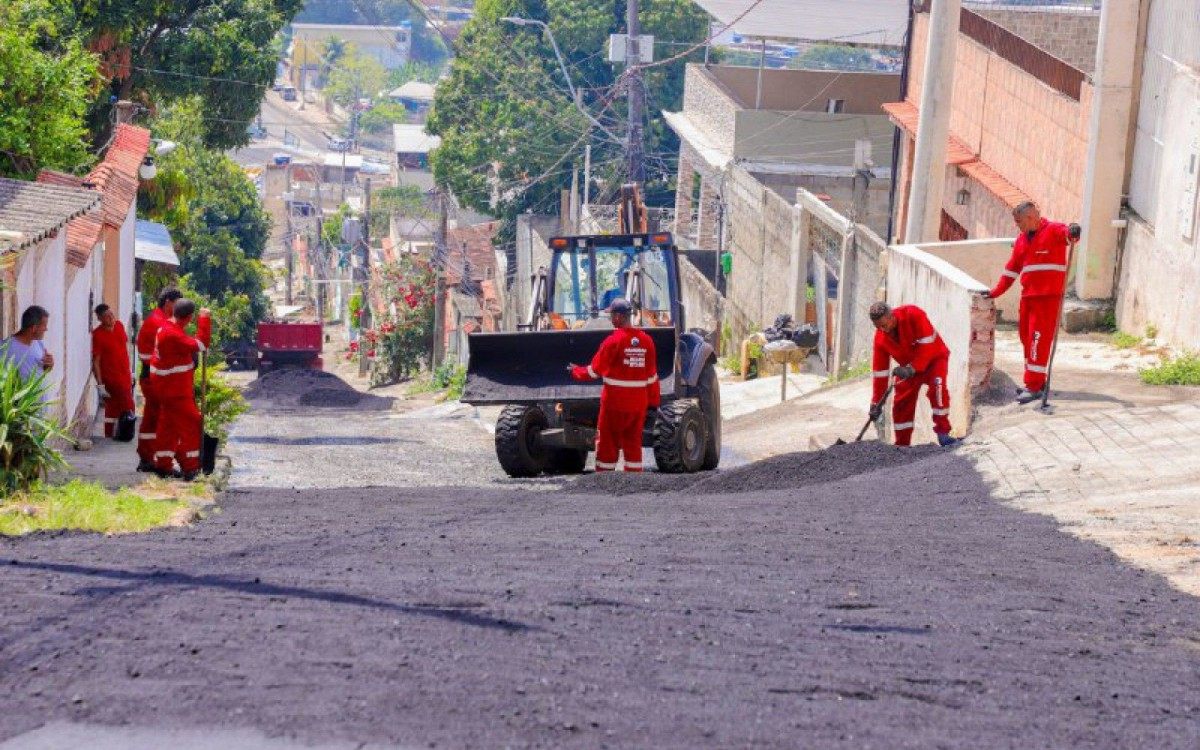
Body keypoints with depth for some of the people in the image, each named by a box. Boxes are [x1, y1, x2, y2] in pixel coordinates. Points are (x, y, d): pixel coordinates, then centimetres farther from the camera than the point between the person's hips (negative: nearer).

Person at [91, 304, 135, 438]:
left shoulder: (119, 325, 3)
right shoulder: (98, 335, -17)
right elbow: (95, 361, -17)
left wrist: (129, 371, 18)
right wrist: (100, 385, -20)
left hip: (125, 376, 8)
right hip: (111, 380, -8)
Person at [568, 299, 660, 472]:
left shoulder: (614, 341, -14)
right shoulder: (646, 340, 2)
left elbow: (594, 371, -8)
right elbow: (652, 374, 6)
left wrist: (576, 371, 10)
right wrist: (654, 400, 13)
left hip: (615, 402, -5)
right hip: (639, 404, 5)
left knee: (607, 444, 6)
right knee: (633, 444, 12)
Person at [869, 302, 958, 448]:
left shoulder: (913, 315, -30)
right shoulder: (881, 338, -15)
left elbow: (927, 345, -31)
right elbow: (879, 371, -10)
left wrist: (912, 368, -37)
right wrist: (876, 403, -11)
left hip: (934, 357, -5)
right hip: (908, 365, 5)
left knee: (937, 386, -29)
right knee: (901, 402, -3)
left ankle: (943, 434, -24)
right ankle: (902, 445, 9)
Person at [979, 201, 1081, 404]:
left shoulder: (1052, 231, -6)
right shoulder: (1021, 240, 16)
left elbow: (1066, 233, -27)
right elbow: (1012, 269, 22)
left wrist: (1072, 232, -51)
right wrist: (996, 292, 20)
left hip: (1048, 296, -8)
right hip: (1028, 295, 8)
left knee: (1039, 339, -10)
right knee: (1027, 338, 10)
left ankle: (1034, 387, -9)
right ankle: (1036, 381, 21)